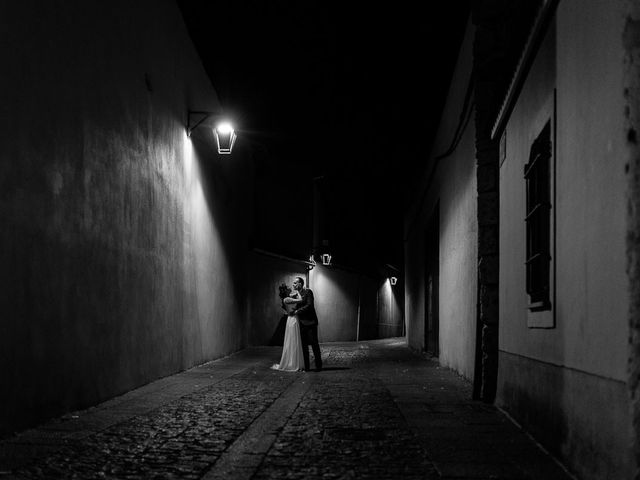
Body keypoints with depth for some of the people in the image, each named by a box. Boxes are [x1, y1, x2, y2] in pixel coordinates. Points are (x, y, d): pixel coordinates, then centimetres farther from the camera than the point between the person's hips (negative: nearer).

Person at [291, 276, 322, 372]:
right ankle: (306, 366, 9)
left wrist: (297, 311, -18)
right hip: (301, 323, 6)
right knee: (304, 345, 5)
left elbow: (309, 305, -16)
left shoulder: (308, 292, -7)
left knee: (314, 344, -2)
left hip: (310, 322, -6)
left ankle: (318, 366, 5)